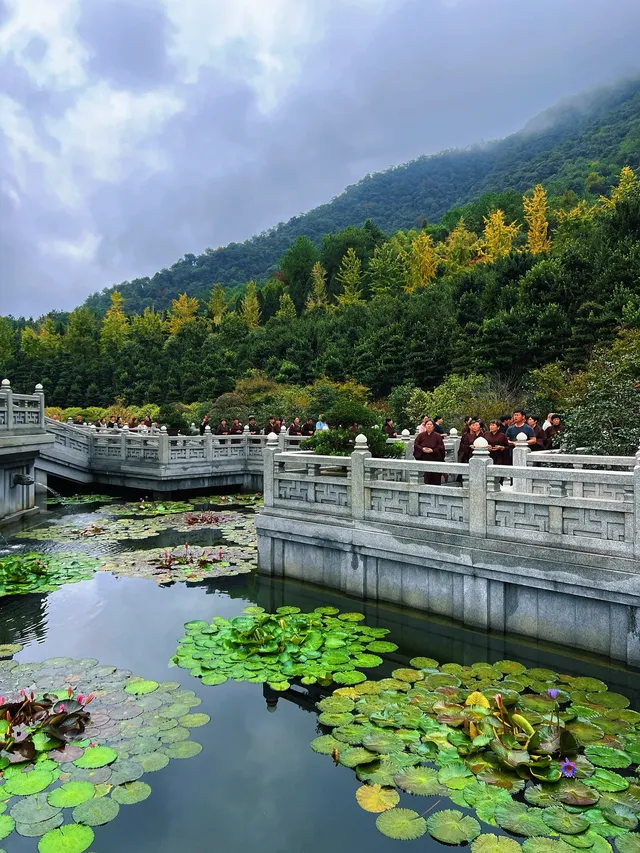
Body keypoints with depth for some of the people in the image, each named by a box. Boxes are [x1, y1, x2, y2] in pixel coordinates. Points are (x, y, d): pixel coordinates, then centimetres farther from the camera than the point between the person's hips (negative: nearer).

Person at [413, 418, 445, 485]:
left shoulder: (437, 436, 2)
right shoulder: (421, 435, 8)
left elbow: (441, 447, -4)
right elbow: (415, 445, 5)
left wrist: (432, 450, -18)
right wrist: (422, 449, -13)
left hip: (435, 459, -1)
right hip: (424, 460, 1)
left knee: (436, 480, -1)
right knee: (427, 480, 0)